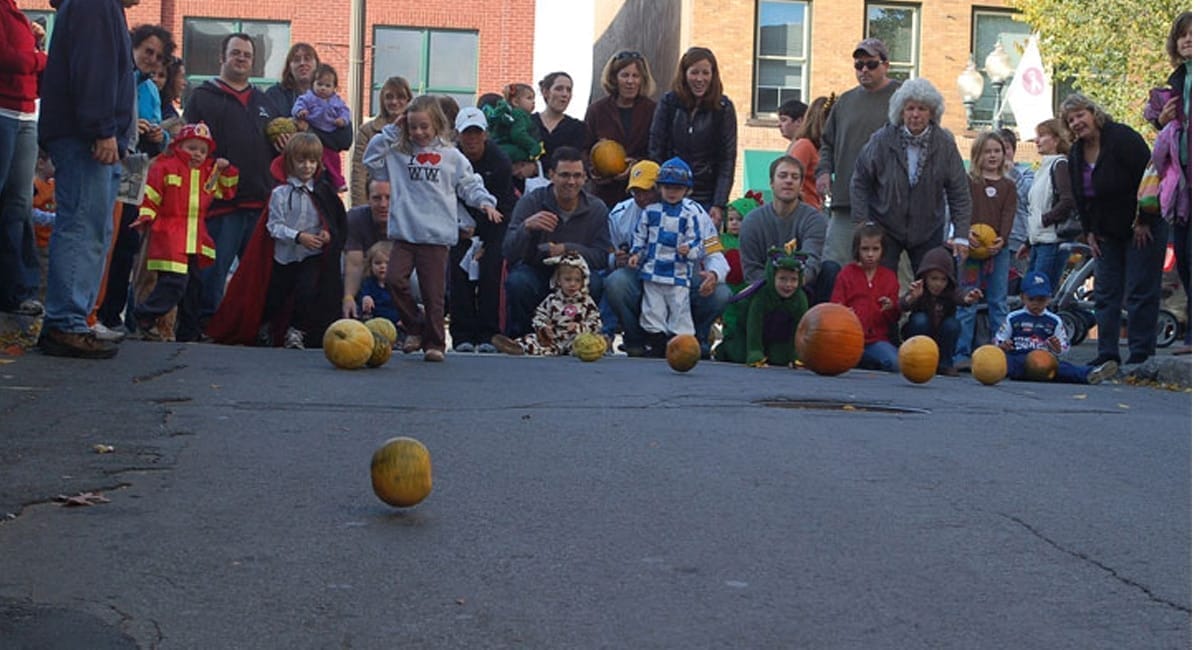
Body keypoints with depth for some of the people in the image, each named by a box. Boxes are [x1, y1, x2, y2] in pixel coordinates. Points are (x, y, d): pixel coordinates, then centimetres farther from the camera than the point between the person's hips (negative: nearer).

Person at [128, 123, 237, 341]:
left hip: (196, 240, 7)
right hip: (169, 236, -7)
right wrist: (145, 217, -13)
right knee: (175, 281, -18)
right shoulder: (165, 166, -2)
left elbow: (227, 190, 25)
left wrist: (226, 169, 11)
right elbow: (150, 194, -3)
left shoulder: (210, 172, 16)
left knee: (194, 283, 12)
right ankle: (145, 317, -7)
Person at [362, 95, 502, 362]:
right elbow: (370, 160, 5)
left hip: (437, 235, -2)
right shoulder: (397, 152, 12)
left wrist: (485, 202, -7)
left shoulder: (451, 156, 7)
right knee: (394, 278, -13)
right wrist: (391, 131, 3)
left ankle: (435, 342, 12)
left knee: (433, 292, 0)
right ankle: (414, 328, 7)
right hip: (404, 232, 2)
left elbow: (469, 185, 10)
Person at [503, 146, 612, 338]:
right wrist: (526, 227, -38)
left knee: (594, 284, -31)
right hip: (533, 271, -1)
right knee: (517, 282, -34)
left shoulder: (596, 209, -3)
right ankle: (516, 339, -9)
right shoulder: (531, 202, -10)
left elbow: (602, 256, -7)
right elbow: (509, 254, -18)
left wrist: (567, 249, -22)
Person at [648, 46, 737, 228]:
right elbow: (655, 150, 3)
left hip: (707, 198, -1)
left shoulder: (723, 108, -1)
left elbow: (728, 159, -2)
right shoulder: (668, 102, 2)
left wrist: (719, 205, -9)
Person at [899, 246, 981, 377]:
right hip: (920, 337, -2)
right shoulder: (918, 292, -21)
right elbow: (903, 307, -39)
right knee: (920, 319, -30)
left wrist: (968, 299, -66)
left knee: (952, 324, -26)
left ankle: (945, 363, -9)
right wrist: (911, 298, -64)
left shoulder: (951, 292, -17)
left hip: (942, 340, 2)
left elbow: (960, 297, -40)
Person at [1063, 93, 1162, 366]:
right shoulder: (1075, 154, 6)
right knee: (1105, 292, 4)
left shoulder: (1122, 138, -17)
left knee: (1140, 292, -7)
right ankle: (1107, 353, 7)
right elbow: (1080, 197, 14)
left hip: (1143, 227, -7)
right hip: (1107, 232, 7)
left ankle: (1141, 353, -3)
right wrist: (1089, 231, 7)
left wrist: (1144, 221, -17)